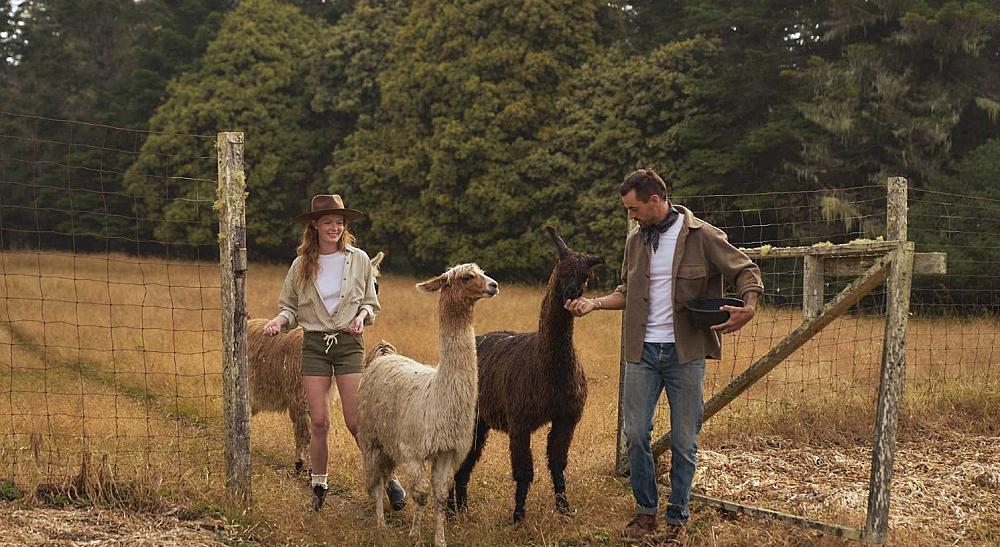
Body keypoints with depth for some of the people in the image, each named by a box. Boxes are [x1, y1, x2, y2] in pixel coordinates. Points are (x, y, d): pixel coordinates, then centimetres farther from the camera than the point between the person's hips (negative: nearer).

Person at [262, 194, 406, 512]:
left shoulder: (359, 260, 2)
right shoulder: (301, 265, 4)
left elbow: (371, 304, 11)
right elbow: (290, 306, 10)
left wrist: (362, 314, -11)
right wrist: (280, 320, -11)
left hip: (349, 342, -1)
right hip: (314, 344, 1)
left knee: (356, 421, -5)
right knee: (318, 423, 1)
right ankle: (319, 486, 18)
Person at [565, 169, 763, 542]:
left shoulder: (702, 236, -6)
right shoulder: (635, 240, 9)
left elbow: (747, 271, -3)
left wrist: (749, 307, -22)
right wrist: (595, 303, 3)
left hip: (686, 353, -4)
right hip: (642, 352, 4)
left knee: (684, 441, 4)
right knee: (635, 434, 0)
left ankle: (677, 518, 17)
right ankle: (646, 512, 17)